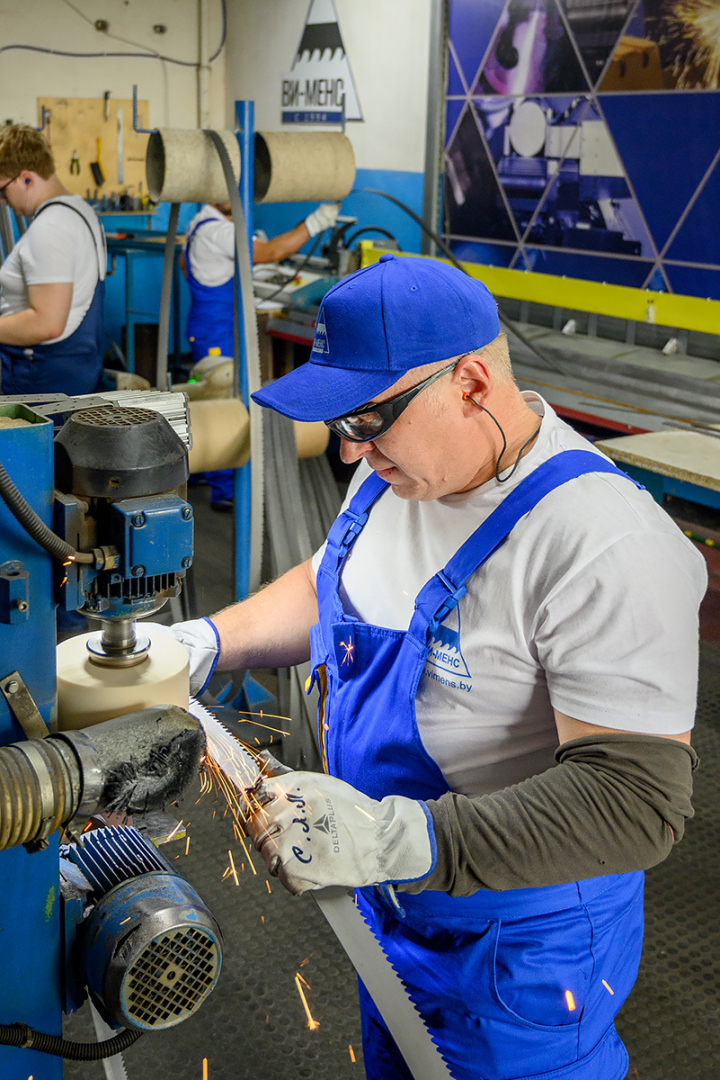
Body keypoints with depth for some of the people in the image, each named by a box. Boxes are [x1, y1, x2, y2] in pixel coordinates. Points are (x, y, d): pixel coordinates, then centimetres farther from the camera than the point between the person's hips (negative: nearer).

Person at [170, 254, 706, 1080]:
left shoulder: (607, 549, -34)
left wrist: (391, 836, -43)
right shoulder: (401, 467, -5)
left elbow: (638, 801, -35)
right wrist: (205, 642, -3)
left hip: (521, 935, -7)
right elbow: (327, 587, 13)